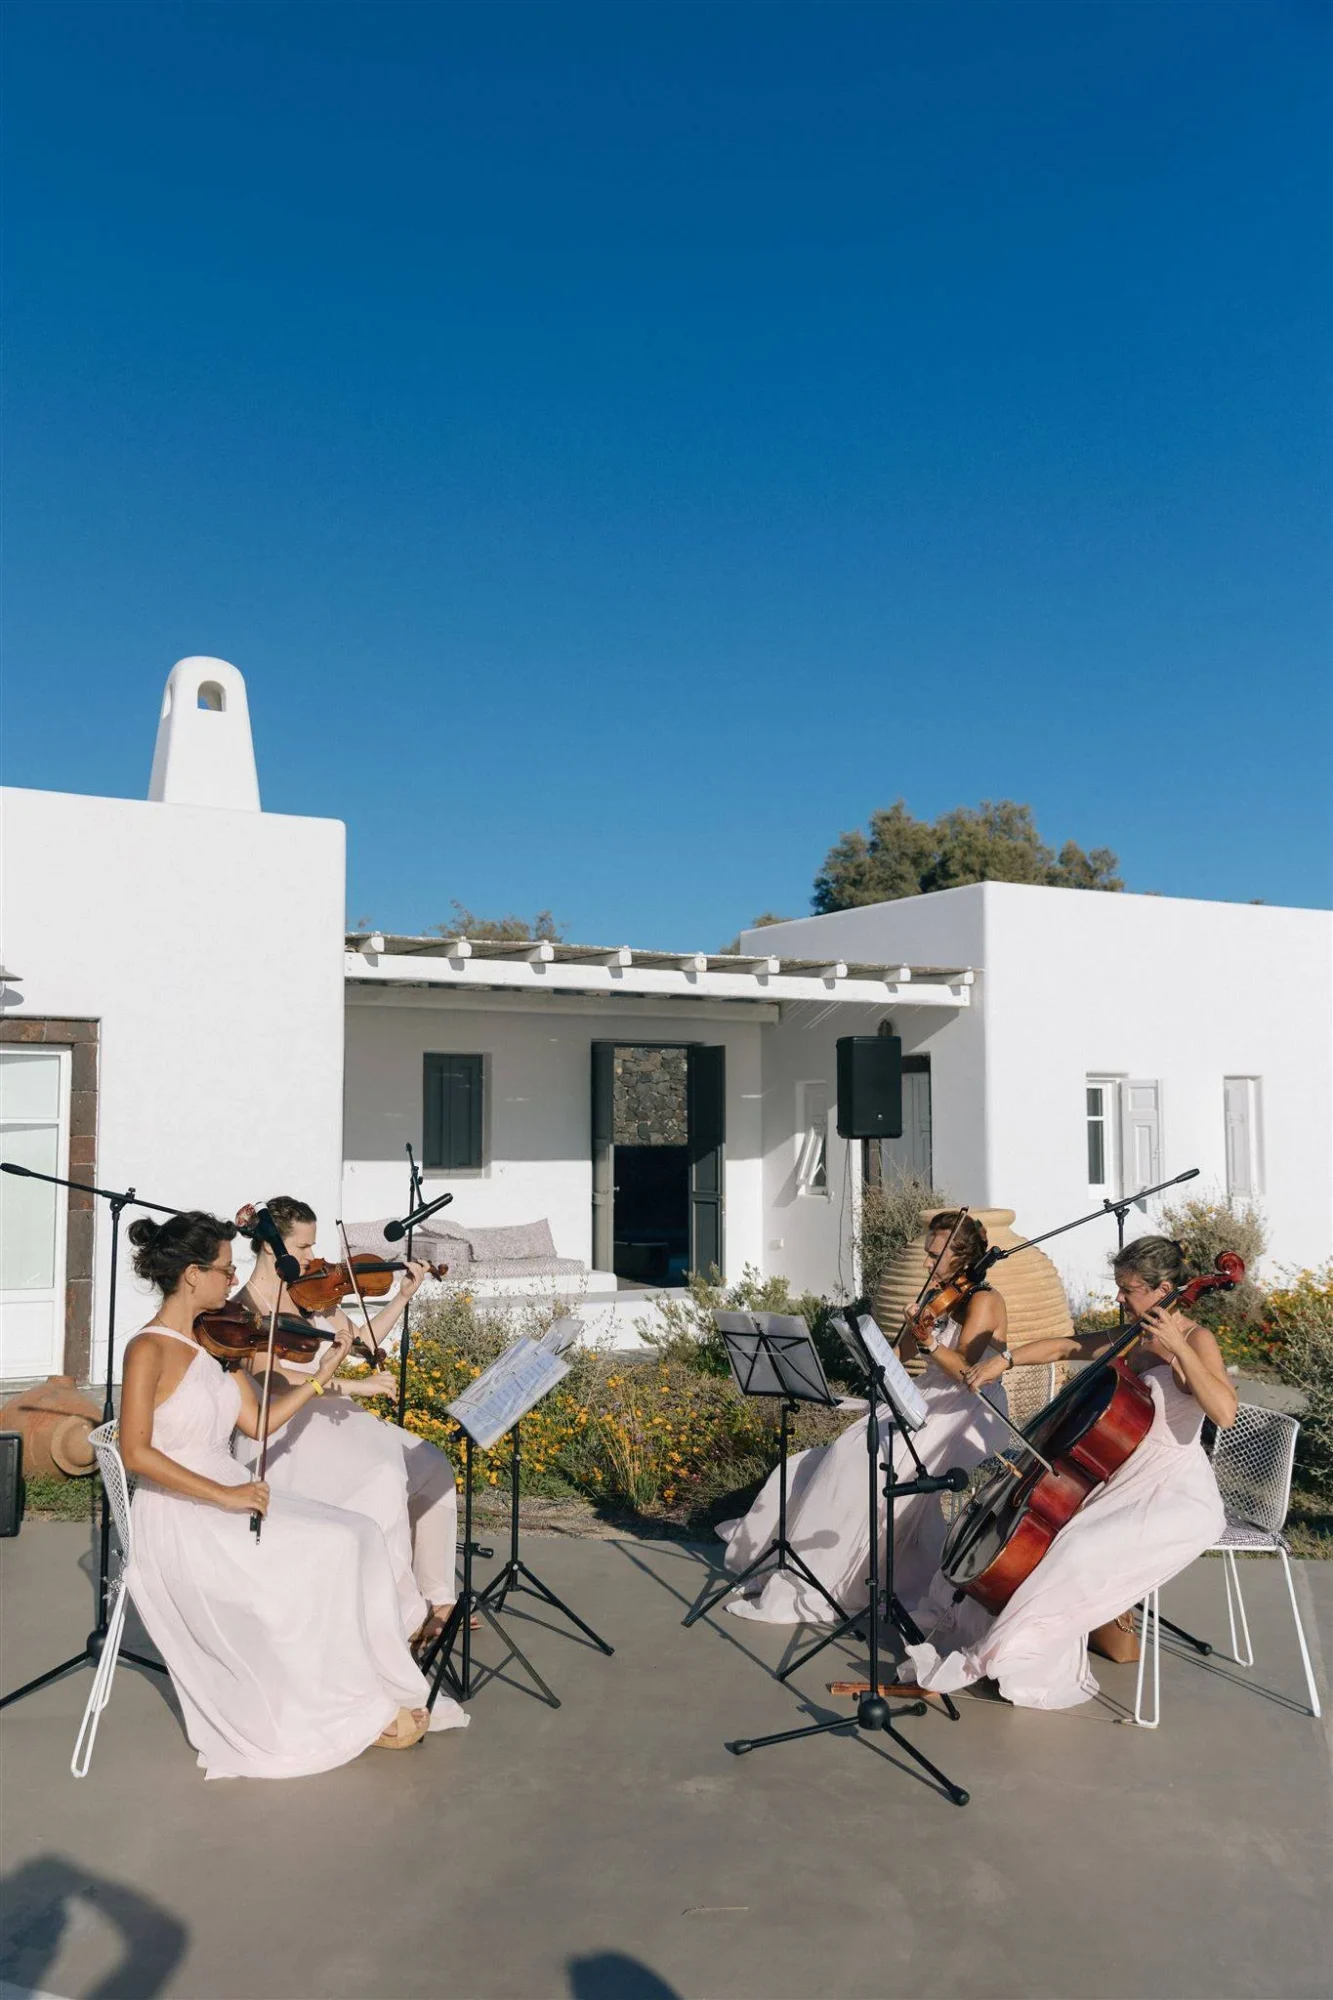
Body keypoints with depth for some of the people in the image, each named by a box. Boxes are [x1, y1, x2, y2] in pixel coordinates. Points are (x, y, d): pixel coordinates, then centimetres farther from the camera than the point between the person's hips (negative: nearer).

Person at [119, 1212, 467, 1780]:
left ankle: (378, 1688, -7)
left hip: (233, 1496, 7)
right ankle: (363, 1708, -6)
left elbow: (257, 1423, 11)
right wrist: (222, 1495, -25)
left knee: (358, 1537, -11)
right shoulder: (149, 1350, -13)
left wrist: (322, 1375, 5)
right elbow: (136, 1454, -22)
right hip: (179, 1519, -7)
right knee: (320, 1558, -23)